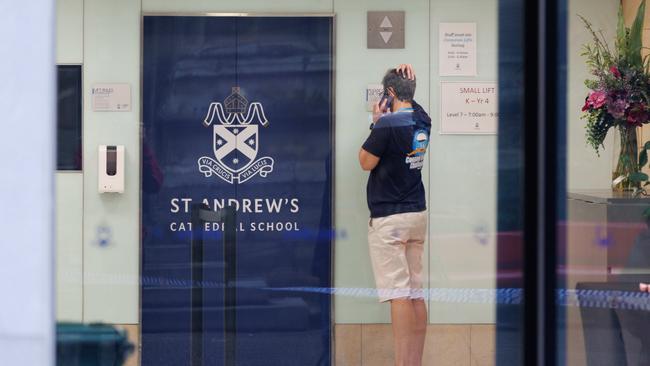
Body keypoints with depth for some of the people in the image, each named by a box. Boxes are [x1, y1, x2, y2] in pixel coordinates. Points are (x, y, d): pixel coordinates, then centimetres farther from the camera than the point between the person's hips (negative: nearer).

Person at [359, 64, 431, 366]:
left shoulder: (388, 124, -16)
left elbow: (366, 162, -8)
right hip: (418, 216, 7)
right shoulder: (423, 120, 7)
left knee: (398, 294, -9)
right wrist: (407, 77, 13)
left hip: (388, 218, -7)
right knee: (416, 293, 7)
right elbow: (410, 104, 29)